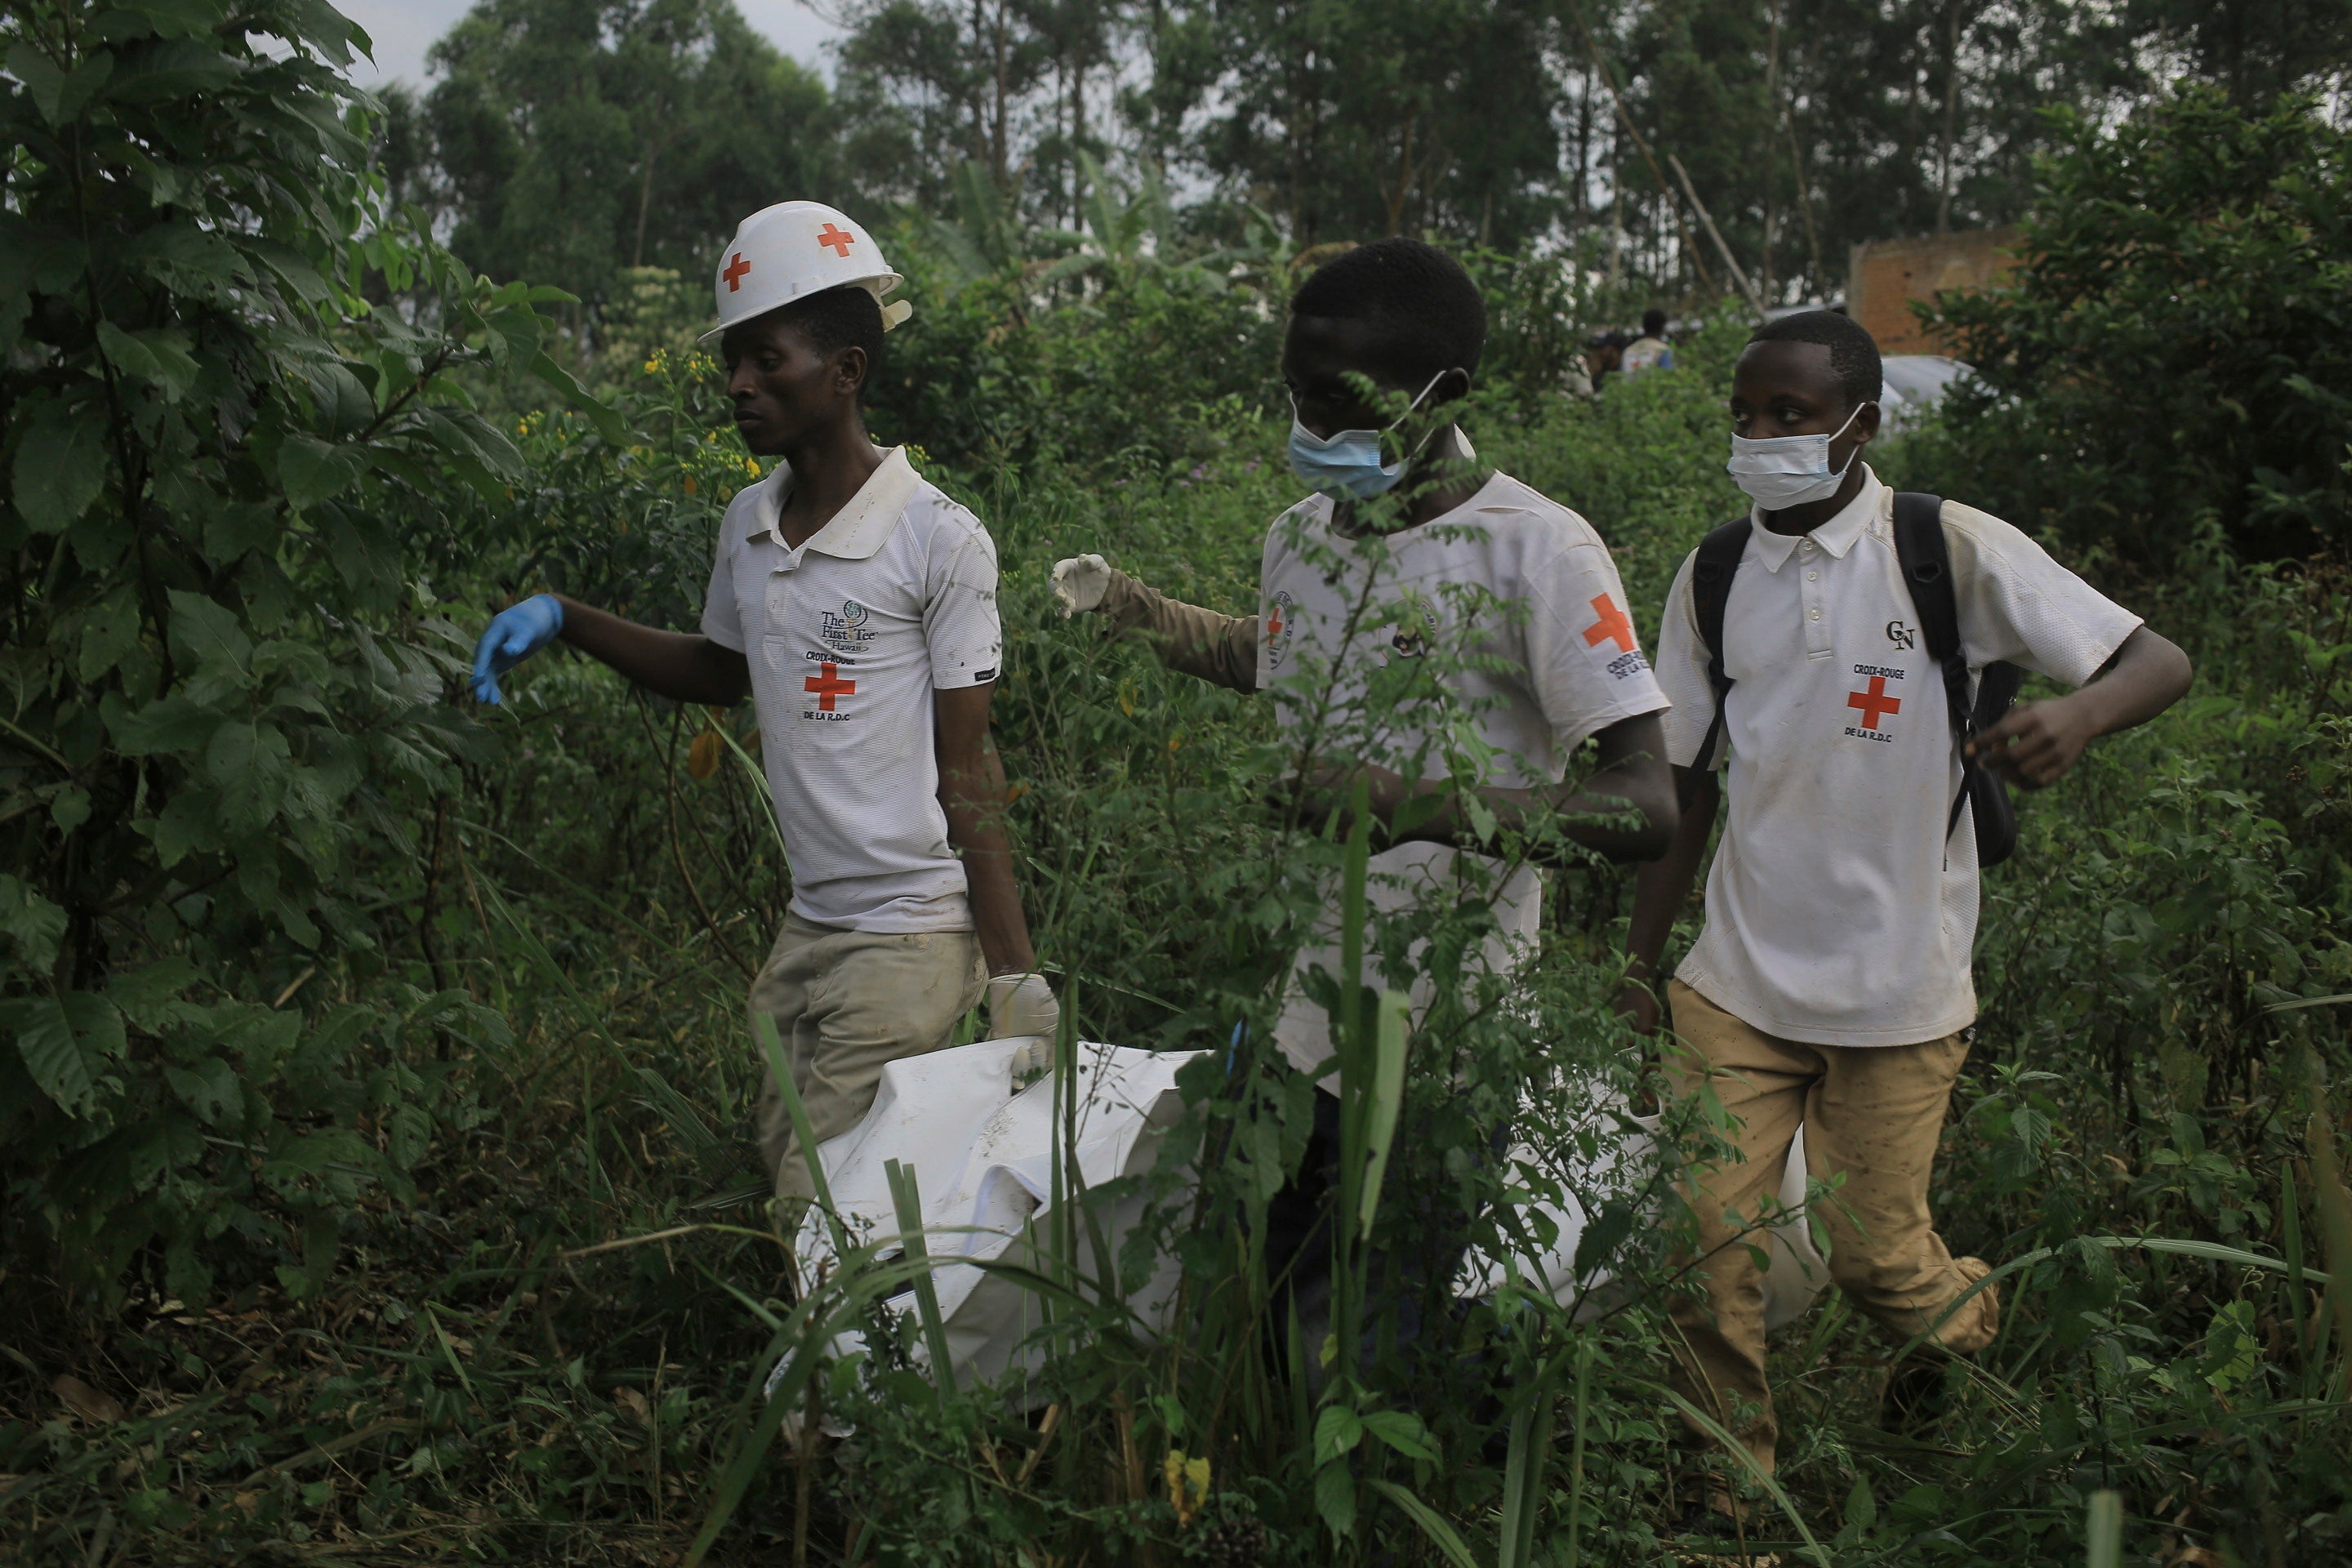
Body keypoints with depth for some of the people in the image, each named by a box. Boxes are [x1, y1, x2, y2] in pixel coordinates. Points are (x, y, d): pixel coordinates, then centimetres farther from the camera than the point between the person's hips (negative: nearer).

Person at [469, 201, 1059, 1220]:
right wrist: (564, 620, 14)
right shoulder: (748, 525, 7)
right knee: (789, 1175, 9)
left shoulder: (938, 542, -12)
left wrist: (1015, 976, -14)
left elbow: (968, 773, -11)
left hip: (915, 935, -7)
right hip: (806, 931, 7)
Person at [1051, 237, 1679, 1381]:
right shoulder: (1300, 537, 7)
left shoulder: (1533, 548, -15)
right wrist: (1136, 613, 17)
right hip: (1294, 1018, 6)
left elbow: (1646, 807, -21)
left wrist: (1429, 804, -34)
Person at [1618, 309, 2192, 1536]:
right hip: (1737, 982, 3)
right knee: (1706, 1243, -1)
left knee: (1873, 1254, 5)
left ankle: (1976, 1320, 42)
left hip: (1896, 990, -3)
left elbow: (2162, 662, -10)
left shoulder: (1950, 550, -8)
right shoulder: (1714, 579, 3)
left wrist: (2076, 714, -33)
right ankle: (1726, 1493, 21)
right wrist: (1638, 963, 12)